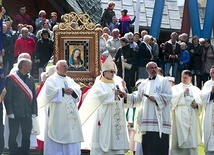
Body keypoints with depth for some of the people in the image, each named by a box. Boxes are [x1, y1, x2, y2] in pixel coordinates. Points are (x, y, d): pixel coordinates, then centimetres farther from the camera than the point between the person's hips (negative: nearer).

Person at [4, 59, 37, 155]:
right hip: (15, 113, -4)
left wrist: (34, 111, 4)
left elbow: (34, 97, 11)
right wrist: (10, 112, -11)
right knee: (13, 135, 1)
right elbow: (7, 96, -6)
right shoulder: (11, 78, -4)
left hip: (27, 113, 4)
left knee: (26, 135, 7)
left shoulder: (31, 79, 11)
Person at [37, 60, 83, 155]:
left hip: (70, 114, 6)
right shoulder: (52, 79, 1)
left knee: (71, 135, 4)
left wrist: (72, 91, -11)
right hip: (57, 114, -6)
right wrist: (63, 91, -14)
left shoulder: (70, 80, 20)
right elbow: (49, 91, -15)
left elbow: (78, 90, 10)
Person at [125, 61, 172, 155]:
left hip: (159, 119, -5)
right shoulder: (144, 84, 18)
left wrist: (156, 98, -14)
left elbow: (168, 95, -3)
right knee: (147, 144, 3)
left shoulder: (163, 81, 5)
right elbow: (138, 99, 17)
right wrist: (126, 96, 3)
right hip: (147, 119, 5)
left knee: (160, 143, -10)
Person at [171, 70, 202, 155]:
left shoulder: (196, 90, 18)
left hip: (192, 118, 2)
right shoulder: (176, 88, 13)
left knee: (192, 138, -3)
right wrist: (183, 93, -5)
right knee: (179, 137, -9)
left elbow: (201, 102, 9)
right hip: (180, 117, -2)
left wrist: (197, 105, -11)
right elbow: (172, 98, -5)